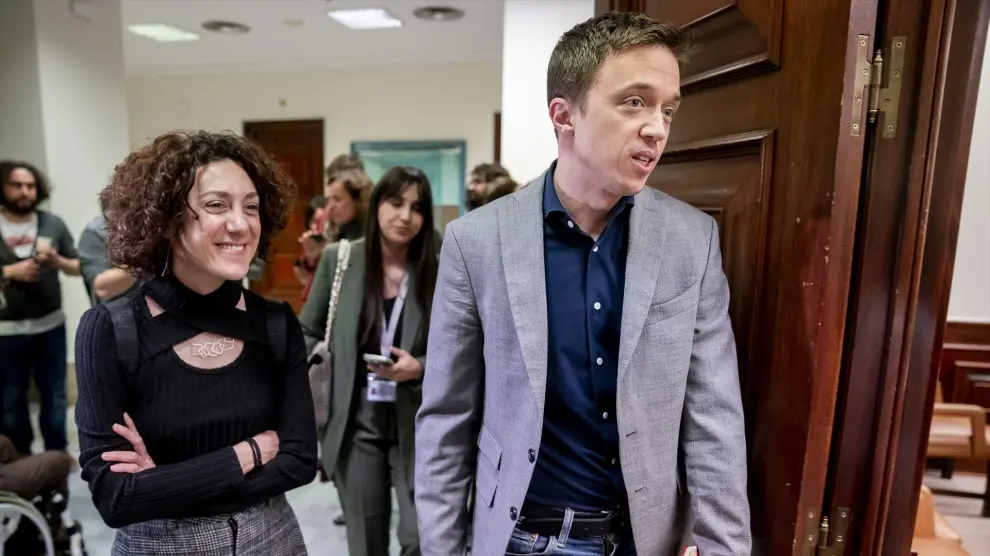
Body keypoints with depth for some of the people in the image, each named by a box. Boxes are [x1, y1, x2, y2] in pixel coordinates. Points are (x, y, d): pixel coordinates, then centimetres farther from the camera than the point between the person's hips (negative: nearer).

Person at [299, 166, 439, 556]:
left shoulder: (439, 271, -8)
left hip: (418, 428, -1)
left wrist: (420, 368, -20)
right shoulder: (338, 259, -4)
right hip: (356, 425, 2)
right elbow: (308, 332, 6)